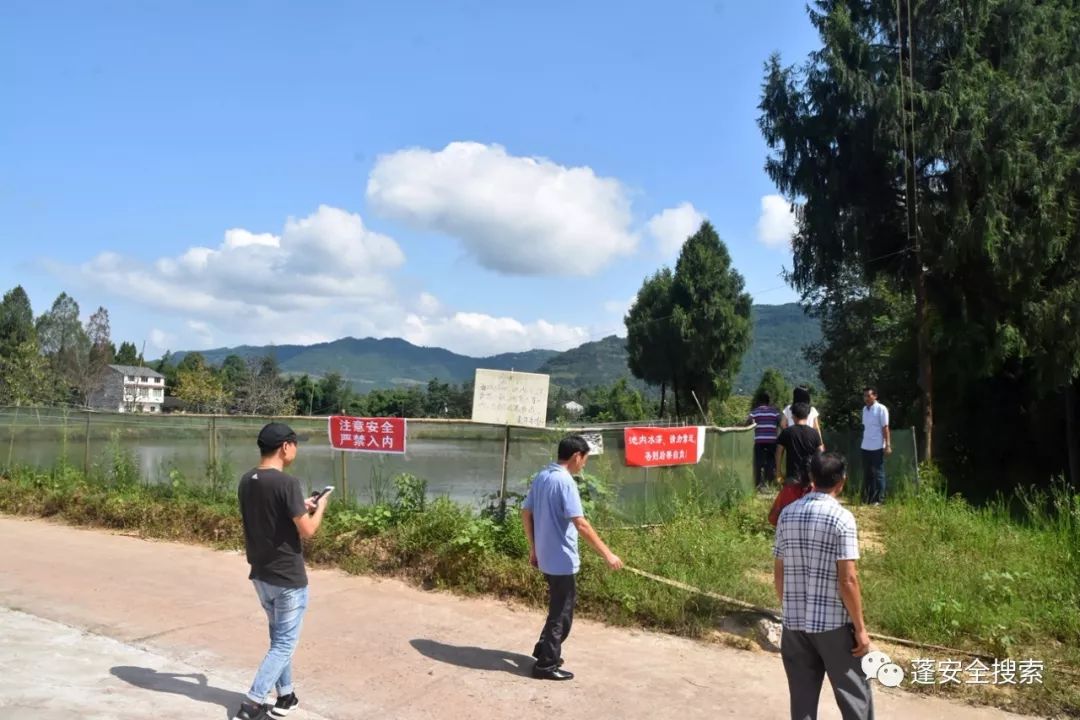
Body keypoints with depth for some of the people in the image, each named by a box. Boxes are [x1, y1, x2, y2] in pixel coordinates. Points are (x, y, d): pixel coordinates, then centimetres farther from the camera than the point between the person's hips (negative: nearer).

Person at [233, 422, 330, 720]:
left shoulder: (246, 482, 3)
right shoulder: (287, 483, -21)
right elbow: (307, 531, -18)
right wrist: (320, 506, 0)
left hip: (260, 574, 8)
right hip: (288, 577, -8)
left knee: (279, 637, 21)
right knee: (284, 644, 4)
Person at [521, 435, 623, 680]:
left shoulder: (541, 476, 7)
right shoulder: (565, 481, -21)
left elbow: (526, 514, 12)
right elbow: (581, 524, -26)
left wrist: (533, 548, 20)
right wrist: (607, 554, -22)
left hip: (545, 555, 9)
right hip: (561, 558, -9)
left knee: (560, 605, 24)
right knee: (562, 611, 3)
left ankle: (544, 649, 33)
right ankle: (547, 664, 11)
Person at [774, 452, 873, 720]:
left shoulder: (787, 514, 3)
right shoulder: (841, 517, -13)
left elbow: (778, 574, 7)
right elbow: (847, 580, -16)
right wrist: (860, 627, -7)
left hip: (794, 623, 5)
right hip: (834, 624, -5)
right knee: (855, 696, 11)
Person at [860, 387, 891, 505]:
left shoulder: (881, 409, -7)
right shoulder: (864, 409, 12)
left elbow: (885, 428, -9)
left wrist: (888, 445, -14)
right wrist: (864, 442, 12)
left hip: (877, 447, -6)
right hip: (865, 447, 6)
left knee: (878, 474, 0)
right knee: (866, 474, 10)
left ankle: (879, 499, 5)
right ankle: (867, 498, 16)